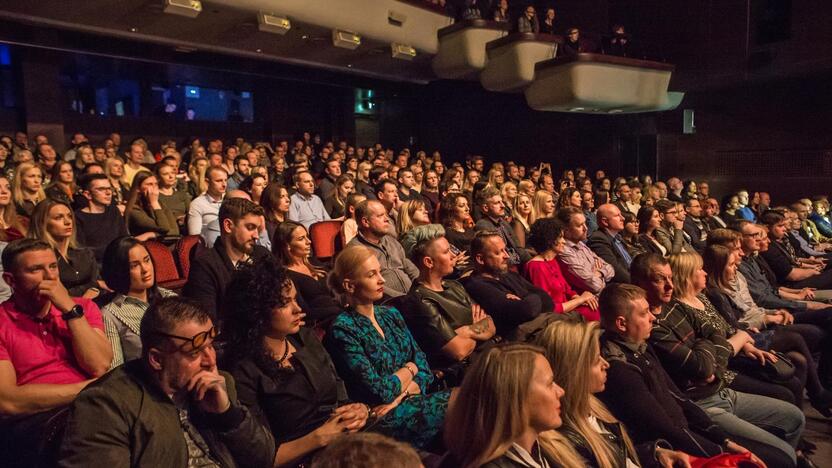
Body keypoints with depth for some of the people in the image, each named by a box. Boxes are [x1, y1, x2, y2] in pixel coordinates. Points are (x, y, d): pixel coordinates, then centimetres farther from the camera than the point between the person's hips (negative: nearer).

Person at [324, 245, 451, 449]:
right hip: (384, 418, -6)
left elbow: (423, 365, 6)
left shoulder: (391, 314, 11)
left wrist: (401, 396, -12)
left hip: (414, 400, 6)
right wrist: (409, 369, 1)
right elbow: (380, 392, -16)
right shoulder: (343, 329, -12)